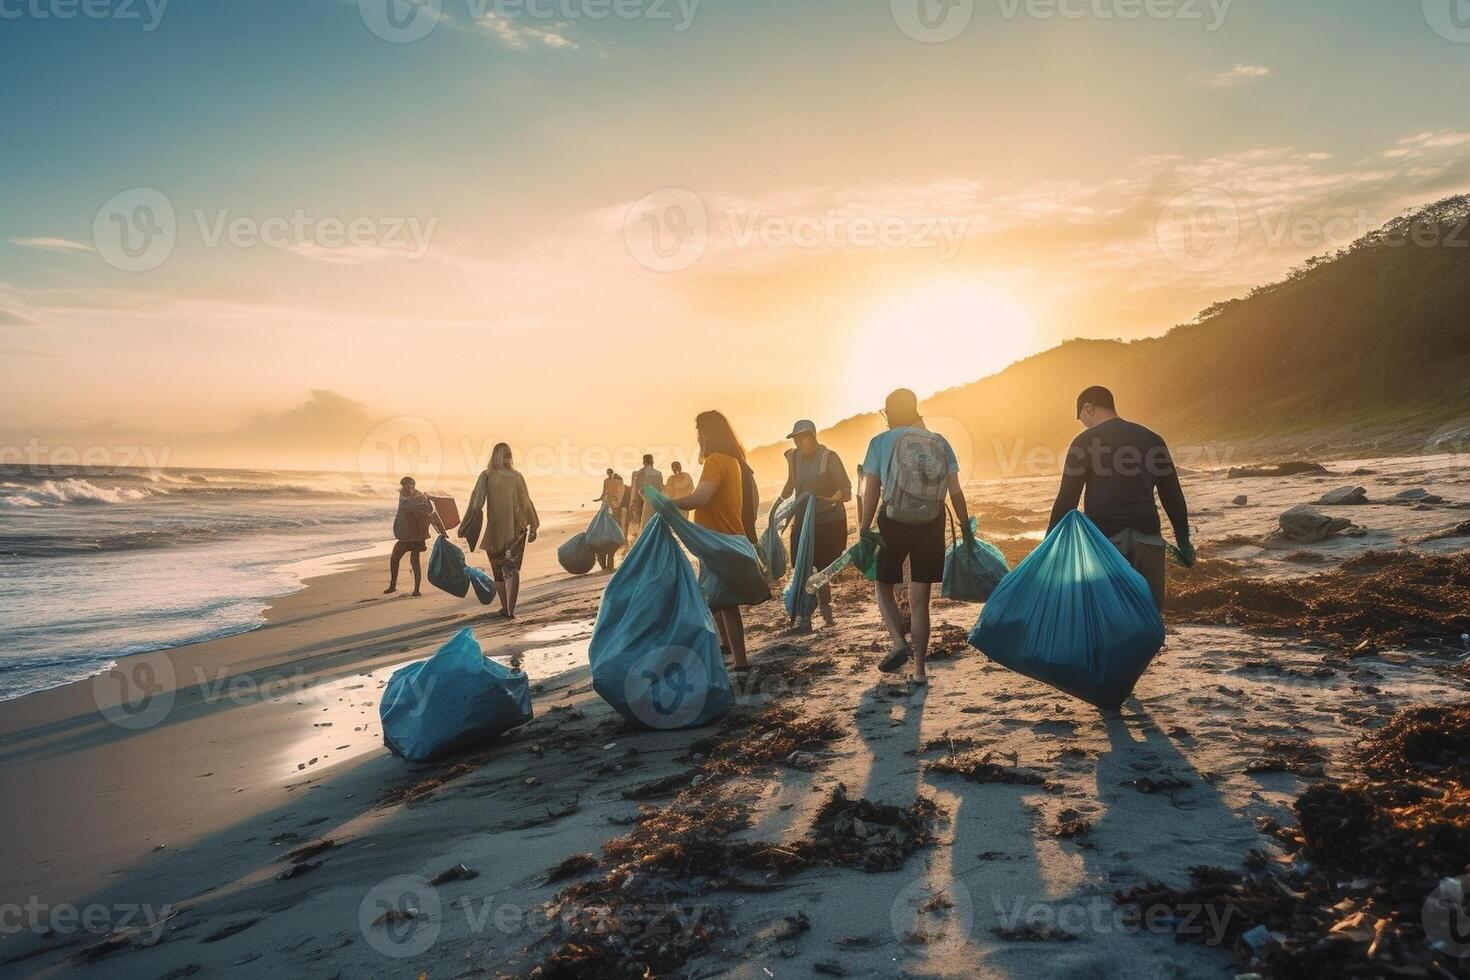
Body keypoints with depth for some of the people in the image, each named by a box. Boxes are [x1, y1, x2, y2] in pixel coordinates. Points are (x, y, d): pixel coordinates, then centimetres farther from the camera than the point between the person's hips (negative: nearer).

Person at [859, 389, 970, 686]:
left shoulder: (881, 442, -4)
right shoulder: (939, 442, 3)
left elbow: (871, 494, -9)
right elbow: (955, 491, 1)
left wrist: (864, 533, -5)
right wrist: (966, 529, 7)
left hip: (893, 524, -2)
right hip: (931, 525, 3)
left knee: (883, 584, 19)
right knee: (920, 600, 11)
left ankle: (899, 643, -2)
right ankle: (919, 671, 13)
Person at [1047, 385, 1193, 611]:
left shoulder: (1084, 442, -3)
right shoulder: (1152, 440, 11)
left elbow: (1067, 499, -6)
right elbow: (1173, 494, 12)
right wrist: (1183, 540, 19)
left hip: (1103, 538, -4)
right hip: (1147, 537, 4)